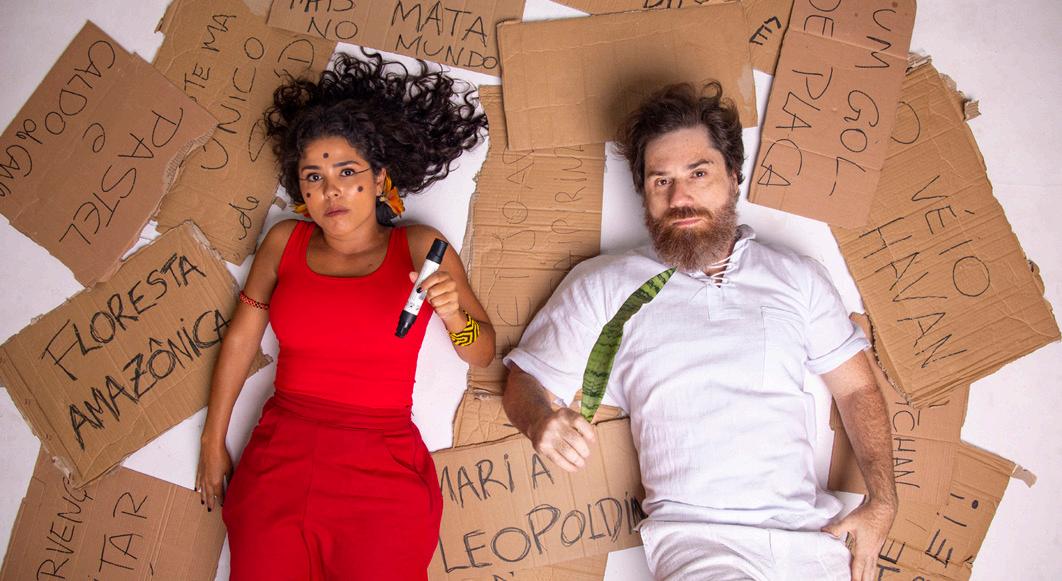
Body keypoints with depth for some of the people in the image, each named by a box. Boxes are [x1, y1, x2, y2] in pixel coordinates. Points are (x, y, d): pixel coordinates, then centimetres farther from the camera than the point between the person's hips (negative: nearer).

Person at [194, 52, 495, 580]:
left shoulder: (419, 248, 2)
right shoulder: (285, 241, 8)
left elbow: (483, 354, 6)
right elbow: (241, 335, 15)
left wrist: (454, 314, -16)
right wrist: (213, 443, 16)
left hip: (383, 466, -1)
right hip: (281, 454, 2)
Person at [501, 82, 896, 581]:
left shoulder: (796, 277, 13)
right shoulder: (602, 285, 7)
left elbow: (856, 389, 16)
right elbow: (526, 382, 8)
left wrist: (881, 503, 3)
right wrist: (543, 420, -16)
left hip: (811, 531, 4)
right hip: (695, 533, -3)